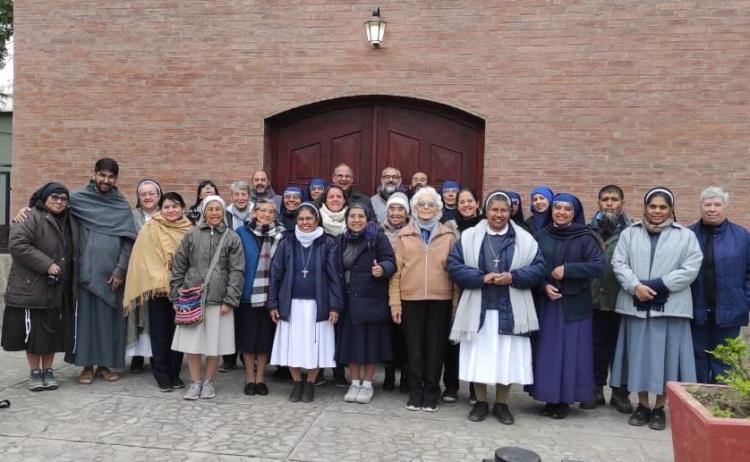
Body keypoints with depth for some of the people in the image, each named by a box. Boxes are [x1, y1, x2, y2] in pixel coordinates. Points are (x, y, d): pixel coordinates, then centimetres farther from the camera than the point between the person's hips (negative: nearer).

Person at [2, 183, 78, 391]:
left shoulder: (70, 222, 13)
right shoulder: (31, 218, -8)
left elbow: (74, 254, 21)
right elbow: (17, 244, -20)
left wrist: (72, 284, 12)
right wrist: (46, 264, -22)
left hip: (59, 290, 6)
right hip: (31, 288, -5)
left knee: (52, 331, 9)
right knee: (33, 331, 2)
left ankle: (48, 370, 20)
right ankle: (35, 371, 14)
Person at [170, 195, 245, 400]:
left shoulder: (232, 238, 2)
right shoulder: (191, 235, 6)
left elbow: (237, 271, -1)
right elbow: (179, 267, 8)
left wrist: (230, 299, -8)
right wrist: (176, 296, 3)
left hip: (218, 300, -1)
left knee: (215, 344, 6)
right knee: (192, 343, 4)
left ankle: (208, 381, 24)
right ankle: (195, 382, 20)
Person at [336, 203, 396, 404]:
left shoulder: (378, 237, -5)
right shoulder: (341, 240, 9)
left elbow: (390, 262, -10)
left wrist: (382, 269, -31)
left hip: (371, 299, -4)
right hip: (348, 300, 4)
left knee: (370, 340, 3)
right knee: (351, 340, 8)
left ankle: (367, 384, 17)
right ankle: (355, 383, 21)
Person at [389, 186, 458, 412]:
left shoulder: (448, 235, 6)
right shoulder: (404, 235, 5)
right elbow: (396, 270, 3)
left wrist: (456, 300, 0)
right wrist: (395, 301, -2)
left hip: (440, 300, 0)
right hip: (410, 300, 0)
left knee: (435, 347, 6)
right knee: (414, 348, 7)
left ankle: (431, 393, 19)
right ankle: (415, 392, 19)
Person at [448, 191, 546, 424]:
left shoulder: (524, 239, 3)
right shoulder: (469, 237, 2)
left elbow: (538, 269, 0)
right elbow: (454, 266, -4)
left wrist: (513, 277, -17)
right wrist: (482, 278, -16)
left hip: (510, 310, 0)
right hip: (478, 309, 0)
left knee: (507, 359, 5)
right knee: (479, 358, 6)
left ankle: (501, 404, 23)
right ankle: (481, 403, 23)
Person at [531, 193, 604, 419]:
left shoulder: (585, 238, -3)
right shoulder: (541, 236, 4)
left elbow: (598, 265, -12)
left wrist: (567, 269, -18)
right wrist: (545, 286, -12)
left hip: (574, 304, -2)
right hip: (546, 302, 2)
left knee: (570, 350, 1)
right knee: (548, 350, 5)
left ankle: (565, 400, 13)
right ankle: (550, 398, 16)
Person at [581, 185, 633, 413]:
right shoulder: (590, 230, 5)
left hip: (621, 299, -2)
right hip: (595, 298, 2)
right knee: (597, 346, 11)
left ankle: (620, 393, 22)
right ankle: (596, 390, 23)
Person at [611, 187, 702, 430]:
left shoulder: (686, 236, 4)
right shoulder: (629, 233, 8)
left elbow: (690, 269, -5)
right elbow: (619, 263, 0)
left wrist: (658, 285, -14)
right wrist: (635, 286, -16)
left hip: (670, 307, -1)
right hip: (636, 305, 1)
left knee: (665, 355, 2)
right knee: (639, 354, 6)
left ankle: (659, 408, 16)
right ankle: (642, 405, 20)